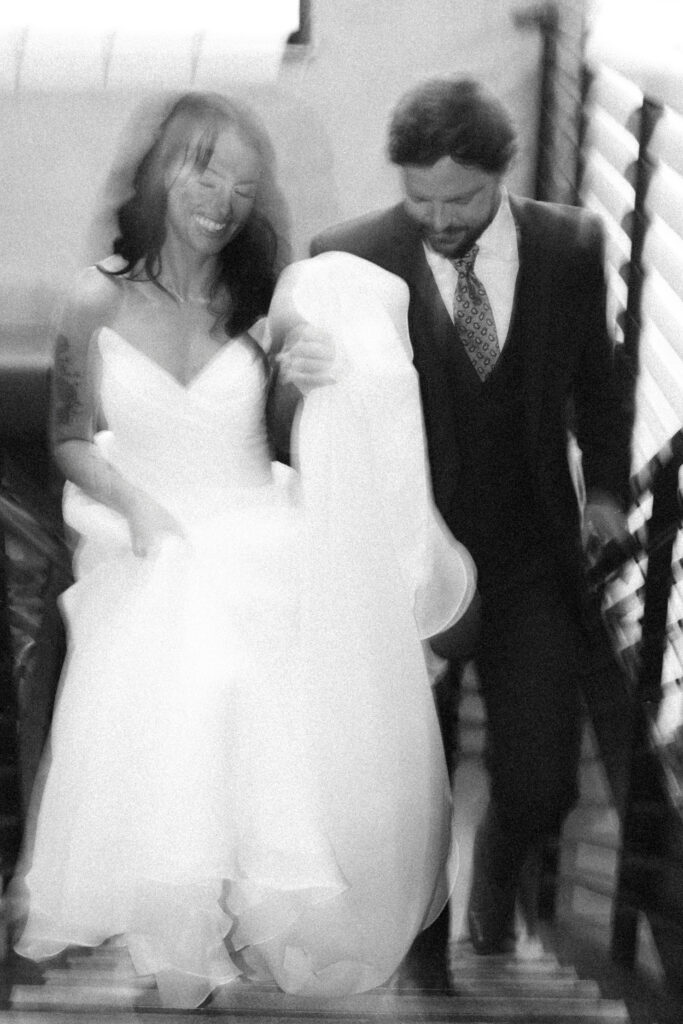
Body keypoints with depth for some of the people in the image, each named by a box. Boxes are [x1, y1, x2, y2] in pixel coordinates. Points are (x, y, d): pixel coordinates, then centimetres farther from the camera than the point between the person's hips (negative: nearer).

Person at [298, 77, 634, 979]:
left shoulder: (570, 245, -4)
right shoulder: (349, 259, -13)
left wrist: (607, 483, 11)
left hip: (533, 558, 2)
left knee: (541, 785, 2)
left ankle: (498, 872, 41)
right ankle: (425, 957, 39)